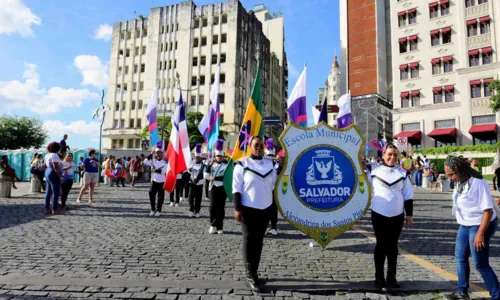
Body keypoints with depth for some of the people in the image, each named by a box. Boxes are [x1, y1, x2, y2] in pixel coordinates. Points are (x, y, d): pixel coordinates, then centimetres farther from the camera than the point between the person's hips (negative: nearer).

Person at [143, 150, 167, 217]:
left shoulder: (165, 162, -3)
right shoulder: (153, 161, 6)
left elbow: (163, 171, -16)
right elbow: (145, 162, -7)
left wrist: (155, 170, -19)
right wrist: (151, 155, -11)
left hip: (161, 182, -3)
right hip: (154, 181, 3)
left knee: (161, 196, 3)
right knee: (151, 195, 2)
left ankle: (158, 210, 14)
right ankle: (153, 210, 16)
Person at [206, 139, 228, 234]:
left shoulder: (227, 165, -1)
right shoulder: (212, 164, 9)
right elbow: (206, 176, 2)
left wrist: (215, 178, -14)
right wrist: (209, 166, -10)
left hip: (222, 188, -2)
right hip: (213, 188, 2)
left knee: (221, 208, 3)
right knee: (213, 207, -4)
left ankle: (219, 227, 10)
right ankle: (213, 225, 6)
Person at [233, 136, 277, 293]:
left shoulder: (270, 164, 6)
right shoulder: (242, 164, -6)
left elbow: (274, 184, 15)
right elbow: (236, 188, -7)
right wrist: (237, 208, -12)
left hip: (266, 208, 5)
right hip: (248, 209, -4)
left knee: (259, 241, 13)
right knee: (249, 241, 1)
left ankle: (253, 273, 26)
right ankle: (251, 276, 9)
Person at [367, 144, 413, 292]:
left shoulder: (402, 173, 3)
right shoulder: (374, 170, -5)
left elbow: (408, 196, 6)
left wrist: (409, 214, 6)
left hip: (397, 216, 3)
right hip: (379, 215, -2)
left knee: (393, 246, 13)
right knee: (381, 246, 5)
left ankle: (391, 277, 26)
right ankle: (379, 278, 16)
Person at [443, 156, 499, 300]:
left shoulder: (478, 183, -24)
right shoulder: (460, 182, 1)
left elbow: (488, 210, -24)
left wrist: (480, 233, -25)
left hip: (480, 225, -9)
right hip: (465, 225, 9)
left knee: (481, 264, -2)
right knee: (460, 258, 17)